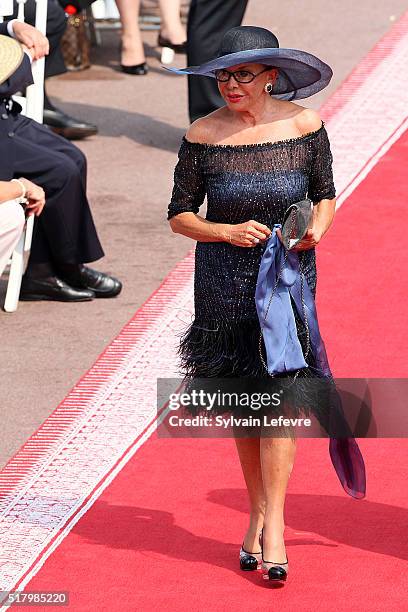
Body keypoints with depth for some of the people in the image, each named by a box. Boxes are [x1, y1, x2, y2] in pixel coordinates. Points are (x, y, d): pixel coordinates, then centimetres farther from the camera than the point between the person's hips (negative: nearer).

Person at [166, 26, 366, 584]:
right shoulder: (204, 136, -8)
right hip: (225, 280, 1)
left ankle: (273, 527, -10)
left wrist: (316, 229, -13)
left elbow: (325, 194, 7)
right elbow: (180, 214, -1)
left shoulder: (305, 126, -6)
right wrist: (229, 232, -17)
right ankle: (258, 513, 24)